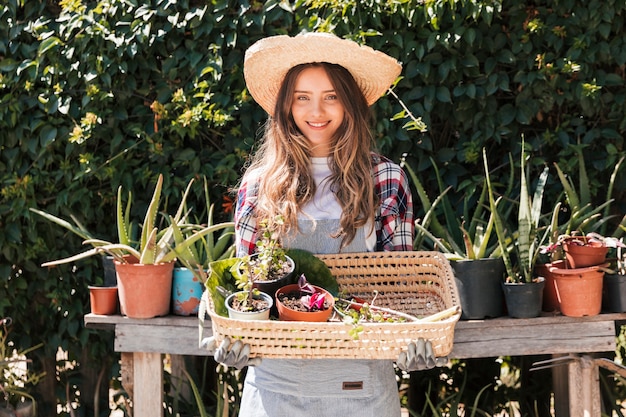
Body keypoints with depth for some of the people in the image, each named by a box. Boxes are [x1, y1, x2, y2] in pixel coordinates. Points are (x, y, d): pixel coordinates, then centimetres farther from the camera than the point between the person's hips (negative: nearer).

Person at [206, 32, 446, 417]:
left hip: (359, 383, -1)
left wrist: (413, 341, -16)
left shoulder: (385, 180, 2)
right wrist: (233, 338, -13)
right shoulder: (259, 186, 5)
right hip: (275, 378, 1)